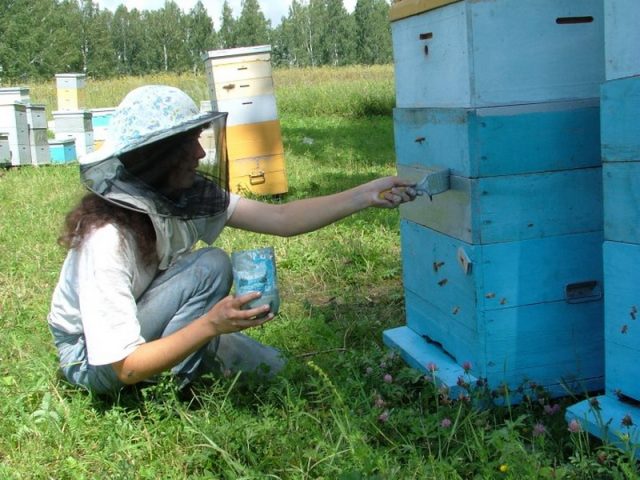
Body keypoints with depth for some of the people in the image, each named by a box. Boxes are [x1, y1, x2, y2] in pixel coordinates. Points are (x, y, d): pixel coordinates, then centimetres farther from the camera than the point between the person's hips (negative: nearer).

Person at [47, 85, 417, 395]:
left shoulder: (191, 196, -13)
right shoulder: (107, 236, -34)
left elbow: (281, 219, -13)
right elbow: (126, 368, -33)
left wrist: (366, 196, -19)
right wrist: (211, 323, -43)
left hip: (153, 329, 6)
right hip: (92, 358, -6)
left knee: (271, 367, -1)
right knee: (210, 267, -27)